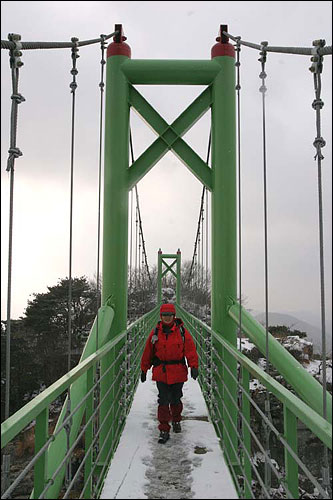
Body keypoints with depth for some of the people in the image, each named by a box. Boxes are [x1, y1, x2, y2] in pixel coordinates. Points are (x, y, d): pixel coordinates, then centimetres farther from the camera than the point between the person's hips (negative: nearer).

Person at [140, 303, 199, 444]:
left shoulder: (182, 331, -2)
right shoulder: (155, 332, 1)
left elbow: (190, 349, -5)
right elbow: (148, 352, 7)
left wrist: (194, 366, -16)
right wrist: (144, 370, 10)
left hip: (178, 372, 0)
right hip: (161, 372, 0)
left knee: (176, 400, 14)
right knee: (163, 401, -4)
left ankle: (176, 420, 40)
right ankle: (164, 430, 3)